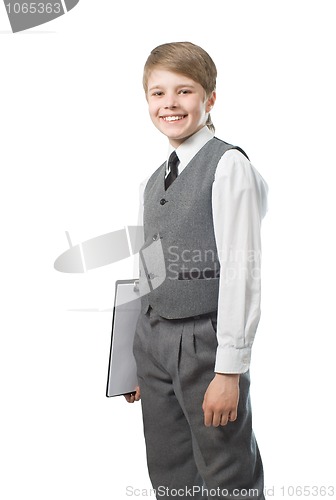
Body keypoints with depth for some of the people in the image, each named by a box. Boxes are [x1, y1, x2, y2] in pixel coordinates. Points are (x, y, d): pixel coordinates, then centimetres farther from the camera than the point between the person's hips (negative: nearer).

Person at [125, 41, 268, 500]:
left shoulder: (229, 166, -10)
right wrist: (139, 361, 15)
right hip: (153, 337, 7)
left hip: (206, 339, -7)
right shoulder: (152, 182, 13)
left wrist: (229, 370, -17)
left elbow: (241, 269, -15)